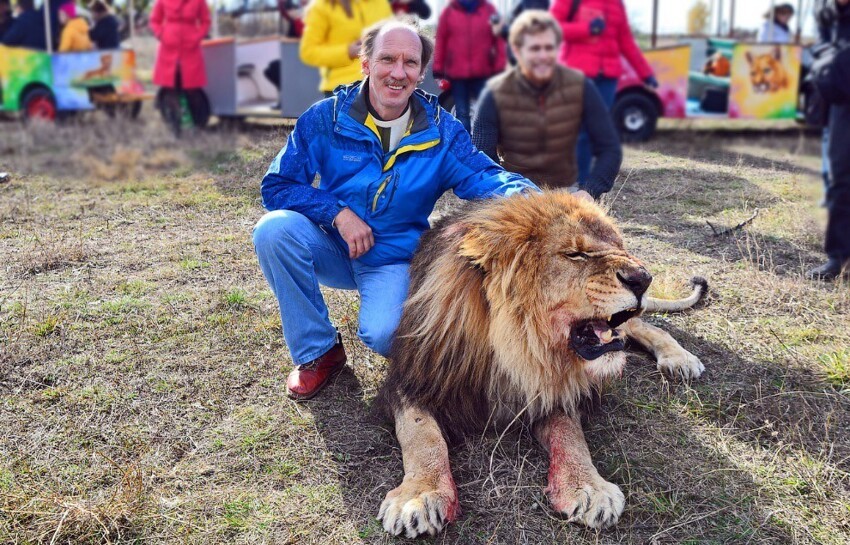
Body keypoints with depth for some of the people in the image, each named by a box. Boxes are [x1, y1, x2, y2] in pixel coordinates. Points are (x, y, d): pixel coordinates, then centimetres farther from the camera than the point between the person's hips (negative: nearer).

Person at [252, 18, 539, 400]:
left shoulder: (441, 132, -6)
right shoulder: (324, 119, -9)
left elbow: (485, 178, -12)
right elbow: (277, 186, -8)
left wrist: (520, 192, -36)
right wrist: (338, 213, -22)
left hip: (393, 261, -1)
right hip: (331, 249, 2)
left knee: (382, 335, -31)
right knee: (274, 228, -29)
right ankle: (317, 351, -10)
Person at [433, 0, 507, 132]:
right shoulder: (449, 11, 5)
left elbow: (499, 39, 0)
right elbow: (441, 42, 4)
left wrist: (500, 70, -6)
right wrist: (438, 72, 1)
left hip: (483, 74, -1)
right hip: (456, 74, 1)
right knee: (462, 113, 8)